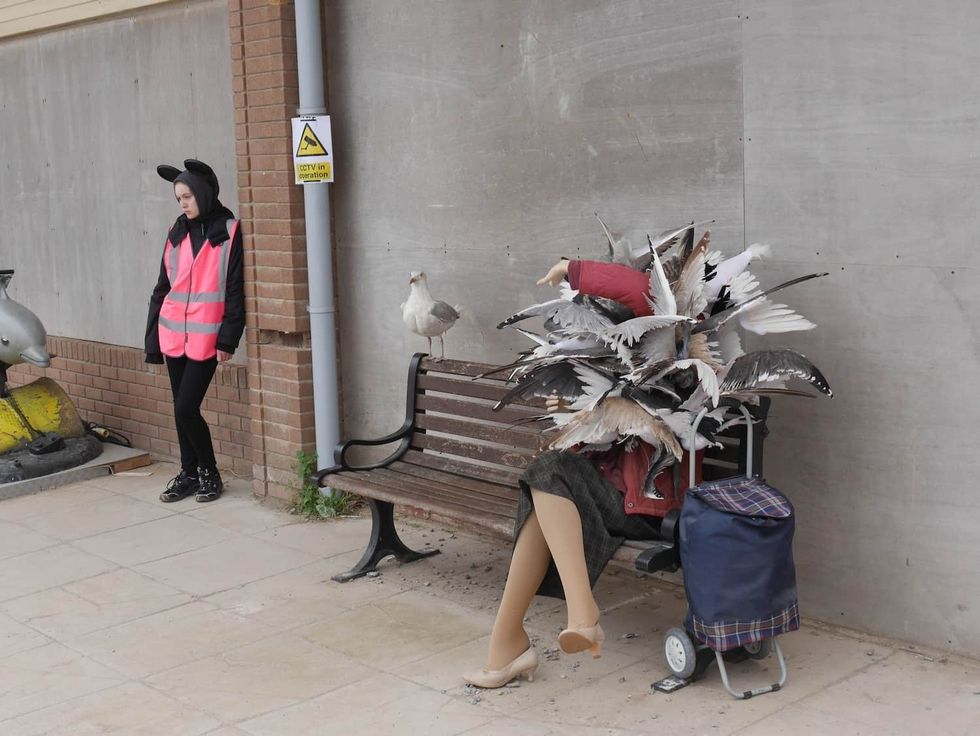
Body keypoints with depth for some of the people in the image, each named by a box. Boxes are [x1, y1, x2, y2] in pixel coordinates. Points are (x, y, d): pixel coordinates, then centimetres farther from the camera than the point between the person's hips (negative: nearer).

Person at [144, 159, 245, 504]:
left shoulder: (229, 231, -4)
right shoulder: (178, 232, 11)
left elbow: (235, 289, -6)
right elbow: (163, 286, 13)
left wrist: (228, 338, -11)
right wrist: (152, 337, 9)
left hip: (206, 337, -5)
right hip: (174, 334, 5)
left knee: (186, 409, -8)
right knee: (181, 409, 10)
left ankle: (209, 473, 11)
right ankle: (189, 473, 24)